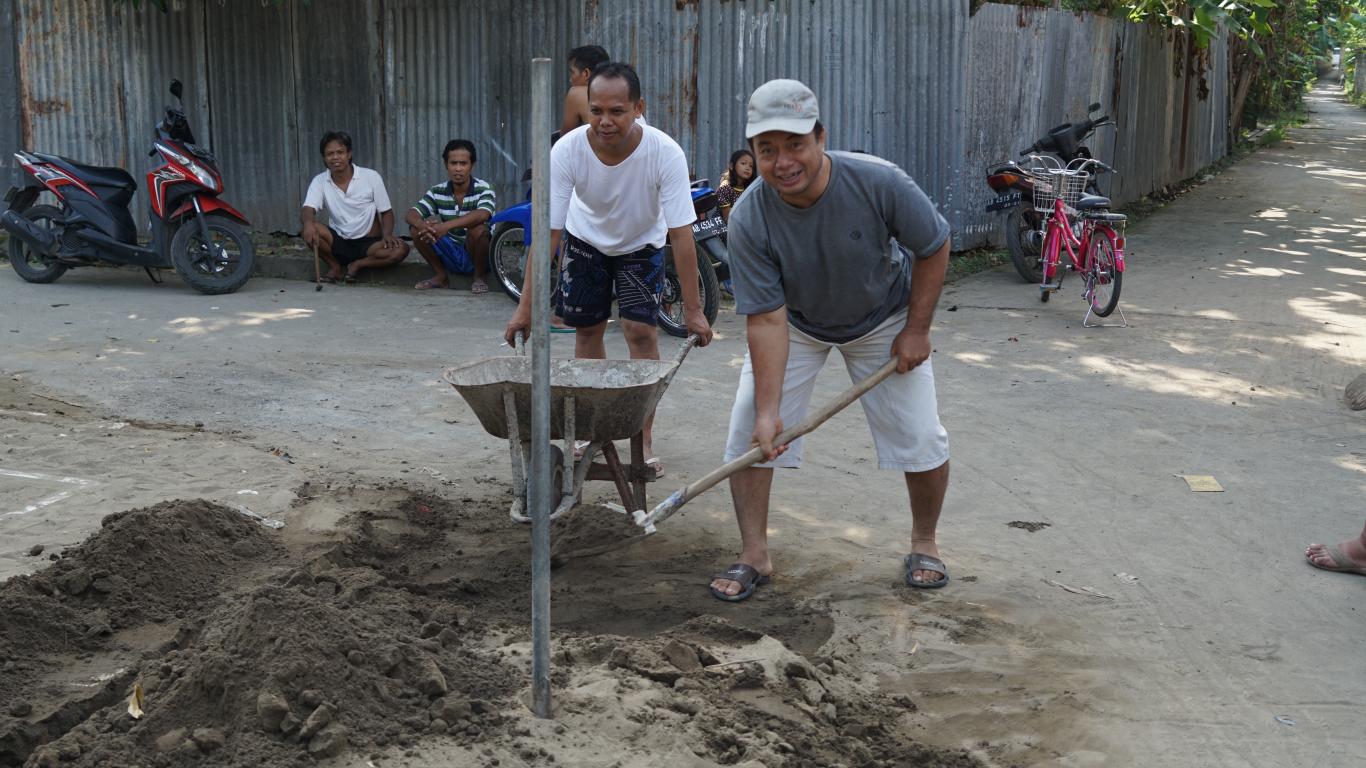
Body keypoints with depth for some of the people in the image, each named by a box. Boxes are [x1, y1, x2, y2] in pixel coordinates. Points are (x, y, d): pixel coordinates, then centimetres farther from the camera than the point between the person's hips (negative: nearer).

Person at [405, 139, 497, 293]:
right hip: (449, 255, 4)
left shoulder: (483, 189, -13)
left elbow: (482, 214, -35)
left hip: (474, 257, -4)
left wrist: (447, 225, -46)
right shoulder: (438, 192, -1)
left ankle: (479, 277, -8)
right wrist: (422, 225, -35)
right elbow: (410, 214, -10)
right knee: (417, 227, -15)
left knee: (478, 228, -34)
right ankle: (440, 276, 1)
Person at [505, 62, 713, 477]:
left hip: (642, 244, -1)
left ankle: (644, 442, -1)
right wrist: (526, 305, -27)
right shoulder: (566, 151, -32)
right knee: (587, 330, 6)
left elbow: (681, 233, -31)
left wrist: (693, 308, -28)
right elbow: (548, 231, -27)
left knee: (640, 331, -11)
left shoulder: (665, 153, -36)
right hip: (585, 240, 2)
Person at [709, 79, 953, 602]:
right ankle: (754, 556, 7)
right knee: (749, 431, -8)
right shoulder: (749, 220, -31)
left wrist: (917, 330, -13)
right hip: (794, 324, 1)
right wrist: (768, 411, -32)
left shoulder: (879, 182, -32)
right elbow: (767, 320, -28)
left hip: (883, 319, 0)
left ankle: (923, 543, 21)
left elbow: (933, 247, -14)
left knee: (921, 439, -5)